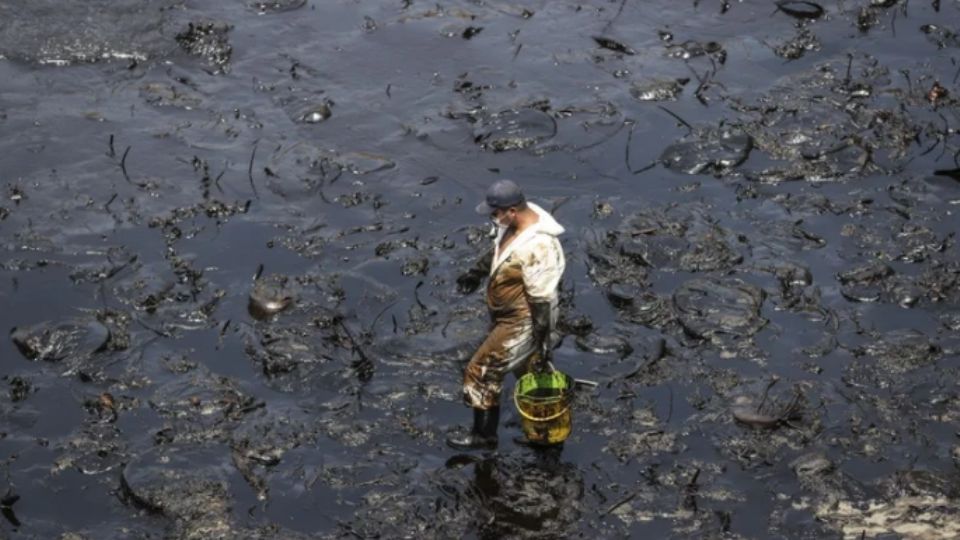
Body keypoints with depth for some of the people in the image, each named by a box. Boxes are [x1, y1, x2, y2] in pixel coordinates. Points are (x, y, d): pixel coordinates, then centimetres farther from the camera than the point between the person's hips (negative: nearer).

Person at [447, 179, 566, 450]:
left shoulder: (536, 247, -33)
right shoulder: (515, 223, -5)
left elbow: (541, 299, -28)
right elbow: (499, 248, 17)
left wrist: (543, 339, -23)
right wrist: (477, 272, 28)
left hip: (522, 324, -9)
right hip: (510, 316, 9)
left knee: (481, 372, 1)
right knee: (528, 369, 23)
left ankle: (483, 435, 19)